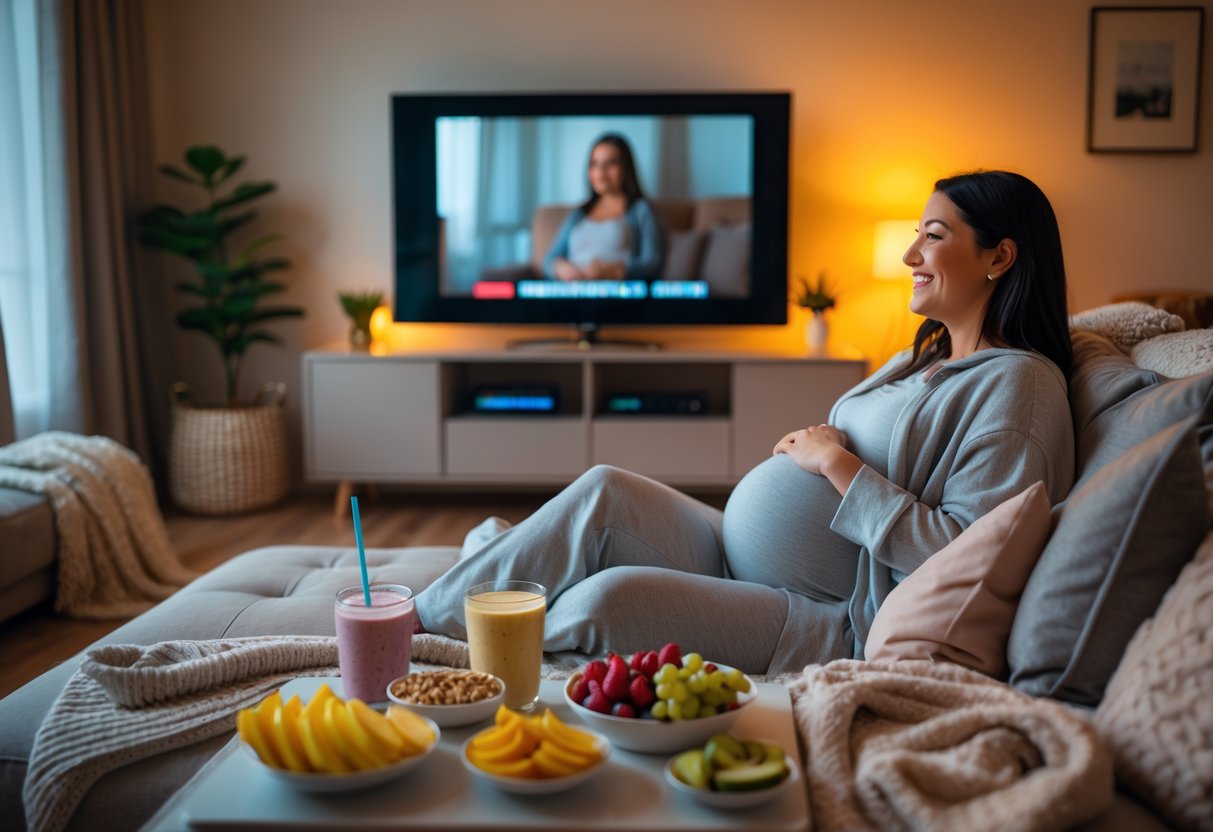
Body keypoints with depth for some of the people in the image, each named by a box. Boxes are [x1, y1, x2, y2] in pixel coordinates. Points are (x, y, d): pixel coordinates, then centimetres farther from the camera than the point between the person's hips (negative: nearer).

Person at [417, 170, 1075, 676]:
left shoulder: (1018, 382, -12)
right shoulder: (921, 360, 17)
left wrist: (837, 463, -17)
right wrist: (809, 446, 3)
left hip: (839, 627, -9)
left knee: (610, 599, -26)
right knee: (604, 492, -9)